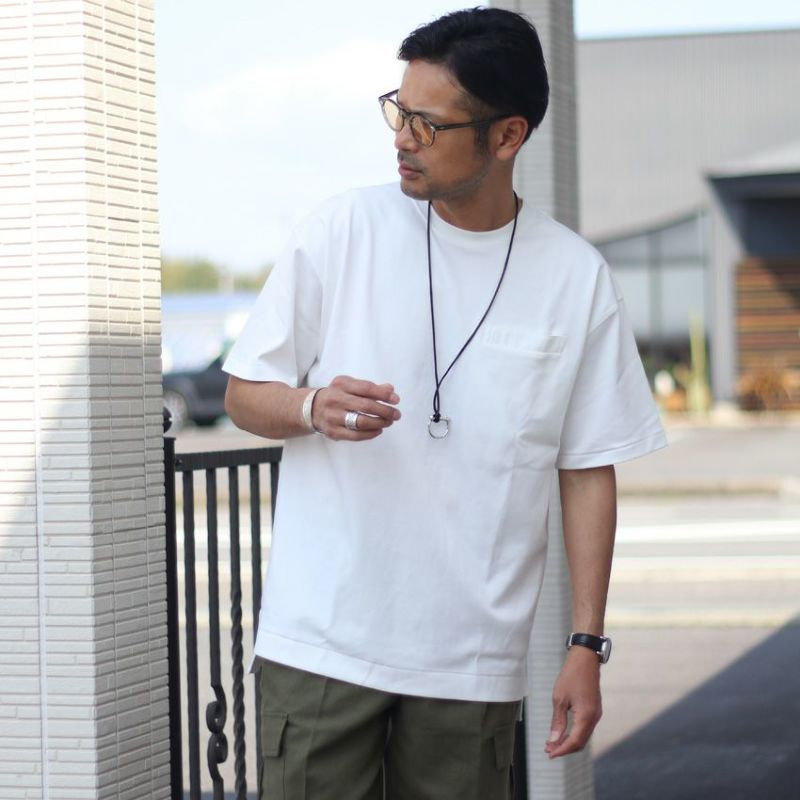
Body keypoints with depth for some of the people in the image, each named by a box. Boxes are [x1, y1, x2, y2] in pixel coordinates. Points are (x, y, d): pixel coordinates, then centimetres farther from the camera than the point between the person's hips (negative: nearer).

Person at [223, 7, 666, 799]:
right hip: (321, 641, -1)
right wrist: (313, 407, -17)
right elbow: (244, 394, 6)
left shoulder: (576, 278, 2)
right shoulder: (344, 230, 0)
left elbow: (589, 470, 5)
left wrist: (586, 646, 0)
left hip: (475, 662, 1)